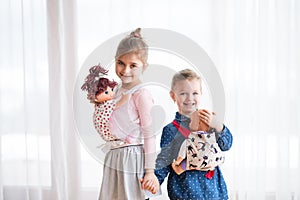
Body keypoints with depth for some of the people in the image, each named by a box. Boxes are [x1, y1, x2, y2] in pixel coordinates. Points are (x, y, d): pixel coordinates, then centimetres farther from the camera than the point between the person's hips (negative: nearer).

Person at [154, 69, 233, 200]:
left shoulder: (208, 120, 3)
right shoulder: (171, 129, -5)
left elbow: (226, 145, -2)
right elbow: (164, 161, -3)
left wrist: (218, 126, -19)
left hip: (212, 184, 3)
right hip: (186, 187, -2)